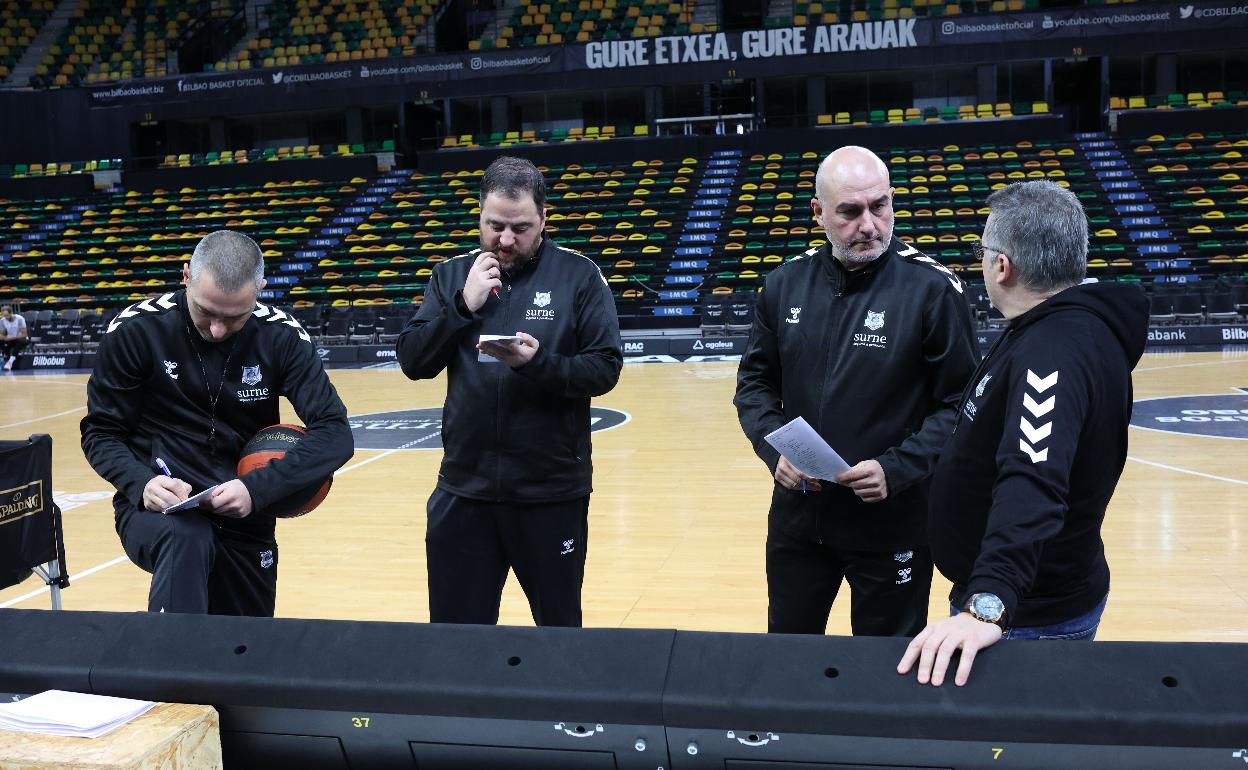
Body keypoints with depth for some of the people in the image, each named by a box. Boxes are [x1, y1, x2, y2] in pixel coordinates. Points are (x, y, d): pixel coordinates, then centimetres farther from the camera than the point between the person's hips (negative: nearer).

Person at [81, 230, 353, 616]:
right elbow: (100, 433, -3)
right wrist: (142, 483, -24)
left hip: (244, 519, 3)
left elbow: (334, 434, -13)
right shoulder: (136, 329, -11)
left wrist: (257, 489, -28)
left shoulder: (281, 336, -8)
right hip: (158, 505, -3)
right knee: (187, 540, -37)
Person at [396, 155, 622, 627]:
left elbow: (605, 368, -7)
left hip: (552, 490, -2)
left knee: (560, 629, 15)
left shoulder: (579, 275, -4)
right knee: (456, 633, 12)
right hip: (465, 487, 2)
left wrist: (538, 363, -24)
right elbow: (413, 362, 0)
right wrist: (464, 305, -13)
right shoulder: (452, 275, 5)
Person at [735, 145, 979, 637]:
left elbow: (961, 405, -10)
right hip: (796, 516, 4)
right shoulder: (785, 284, 1)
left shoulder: (932, 288, -12)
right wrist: (775, 449, -9)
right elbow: (755, 382, 9)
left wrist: (896, 469, -21)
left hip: (894, 522, -4)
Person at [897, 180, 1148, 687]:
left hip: (1032, 620, -9)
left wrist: (988, 606, -50)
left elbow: (1032, 488, -41)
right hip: (1050, 595, 9)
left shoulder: (1054, 352, -28)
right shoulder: (1069, 325, 5)